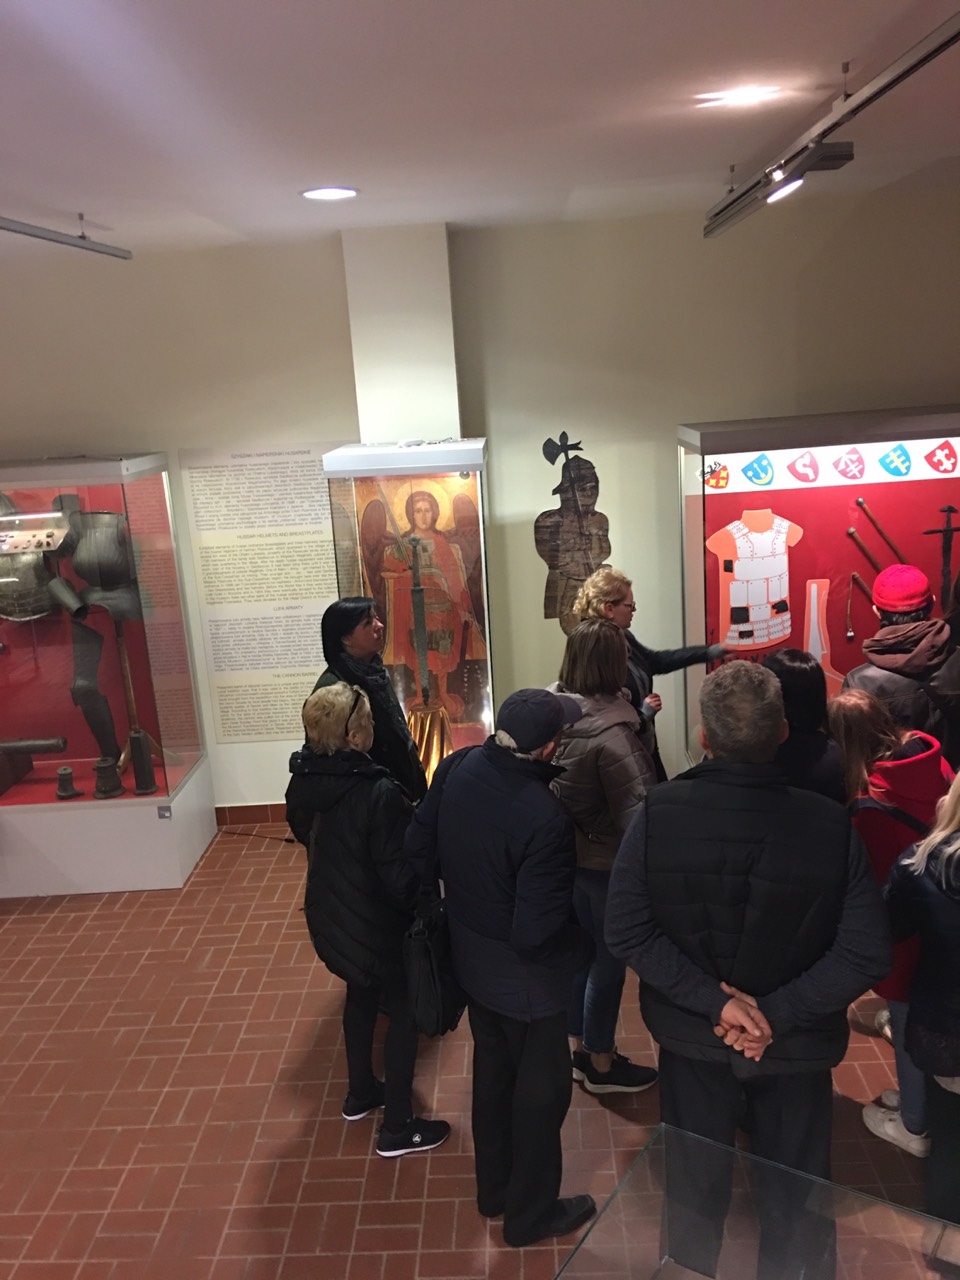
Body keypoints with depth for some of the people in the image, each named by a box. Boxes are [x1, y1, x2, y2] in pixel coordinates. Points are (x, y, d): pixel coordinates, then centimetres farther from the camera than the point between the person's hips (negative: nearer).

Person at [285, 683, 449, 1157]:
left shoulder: (302, 782, -10)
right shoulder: (379, 794, -32)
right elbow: (401, 876, -27)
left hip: (328, 917, 7)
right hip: (375, 926, -7)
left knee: (361, 996, 29)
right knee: (403, 1012, 13)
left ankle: (360, 1093, 47)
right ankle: (398, 1128, 26)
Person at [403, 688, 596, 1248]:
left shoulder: (457, 767, -14)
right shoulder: (546, 817, -35)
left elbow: (417, 845, -2)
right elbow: (535, 931, -30)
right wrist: (583, 940, -10)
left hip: (470, 956, 7)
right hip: (525, 974, -7)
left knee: (493, 1069, 27)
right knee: (541, 1087, 18)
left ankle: (495, 1188, 49)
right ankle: (531, 1212, 39)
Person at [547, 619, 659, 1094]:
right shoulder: (611, 732, -29)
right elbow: (638, 810, -30)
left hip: (567, 852, 7)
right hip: (607, 860, -7)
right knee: (608, 960, 12)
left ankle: (580, 1049, 40)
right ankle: (601, 1065, 31)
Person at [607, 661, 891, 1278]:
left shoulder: (659, 813, -20)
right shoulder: (831, 824, -21)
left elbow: (626, 930, -19)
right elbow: (868, 953, -20)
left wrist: (713, 1000, -18)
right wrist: (779, 1014, -18)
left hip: (692, 1040, 1)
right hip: (796, 1045, -1)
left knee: (696, 1189, 25)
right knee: (796, 1200, 24)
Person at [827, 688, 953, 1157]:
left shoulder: (871, 804, -30)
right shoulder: (934, 762, -11)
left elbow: (871, 884, -20)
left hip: (909, 931, -7)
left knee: (910, 1029, 16)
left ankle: (914, 1126, 38)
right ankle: (921, 1101, 49)